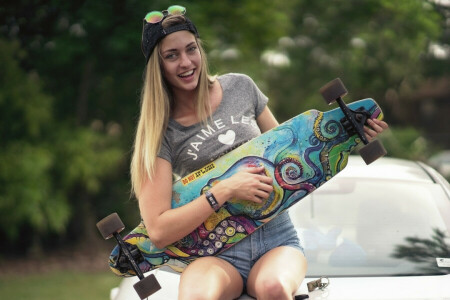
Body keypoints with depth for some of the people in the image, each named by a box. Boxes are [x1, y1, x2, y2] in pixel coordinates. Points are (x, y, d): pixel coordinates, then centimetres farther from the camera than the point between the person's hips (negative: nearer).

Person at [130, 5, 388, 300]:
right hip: (217, 255, -2)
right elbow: (159, 230, -10)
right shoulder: (161, 132, -2)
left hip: (277, 241, 2)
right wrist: (225, 191, -16)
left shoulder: (240, 87, 7)